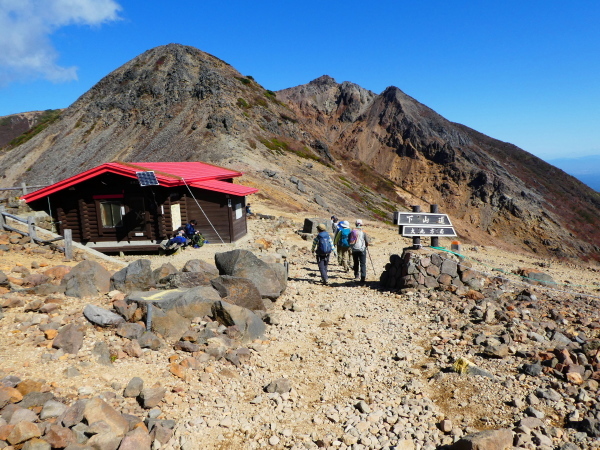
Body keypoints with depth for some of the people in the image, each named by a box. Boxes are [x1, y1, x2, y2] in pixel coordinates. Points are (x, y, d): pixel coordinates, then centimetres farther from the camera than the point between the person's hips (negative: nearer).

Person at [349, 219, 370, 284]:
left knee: (356, 264, 18)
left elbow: (350, 241, 6)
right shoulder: (363, 232, -6)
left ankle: (356, 276, 27)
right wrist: (367, 246, 18)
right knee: (363, 264, -3)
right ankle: (363, 278, -13)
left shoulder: (352, 231, 2)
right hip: (362, 250, -3)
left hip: (354, 250, 3)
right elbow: (367, 241, -2)